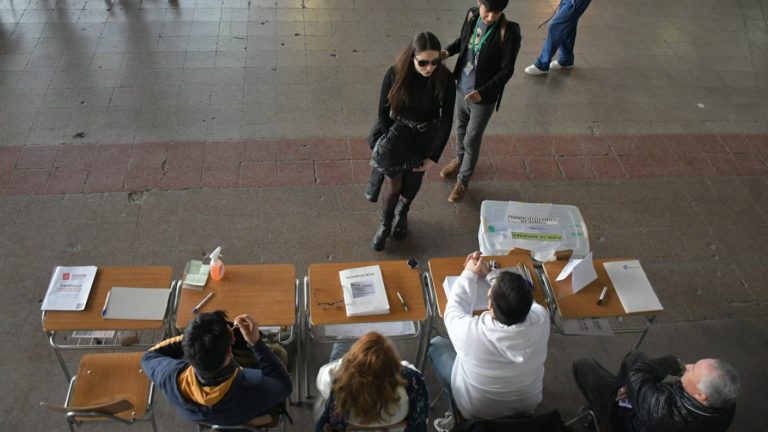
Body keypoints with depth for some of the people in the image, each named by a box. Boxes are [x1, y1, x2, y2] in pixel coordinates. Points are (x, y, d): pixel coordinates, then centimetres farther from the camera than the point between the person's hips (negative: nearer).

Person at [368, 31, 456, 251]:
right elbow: (383, 111, -11)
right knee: (393, 183, 1)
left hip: (427, 134, 1)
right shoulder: (395, 73, -24)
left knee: (413, 180, 18)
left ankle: (402, 213, 50)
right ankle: (385, 223, 30)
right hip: (398, 130, -1)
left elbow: (446, 120, -15)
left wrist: (433, 157, -14)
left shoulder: (444, 79, -24)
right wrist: (391, 142, -10)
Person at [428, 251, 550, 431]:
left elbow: (454, 309, -14)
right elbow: (518, 296, -6)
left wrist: (470, 274, -1)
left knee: (436, 343, 16)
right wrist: (488, 274, 2)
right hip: (527, 405, 3)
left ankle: (458, 415, 21)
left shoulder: (470, 332, -38)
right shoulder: (541, 319, -30)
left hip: (475, 412, -3)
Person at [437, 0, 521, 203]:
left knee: (472, 141, 10)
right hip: (462, 87, 5)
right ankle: (459, 159, 56)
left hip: (484, 98, -5)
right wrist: (448, 51, -11)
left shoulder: (508, 33, -27)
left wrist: (483, 92, -31)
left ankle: (462, 181, 31)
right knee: (461, 128, 28)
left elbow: (506, 70, -21)